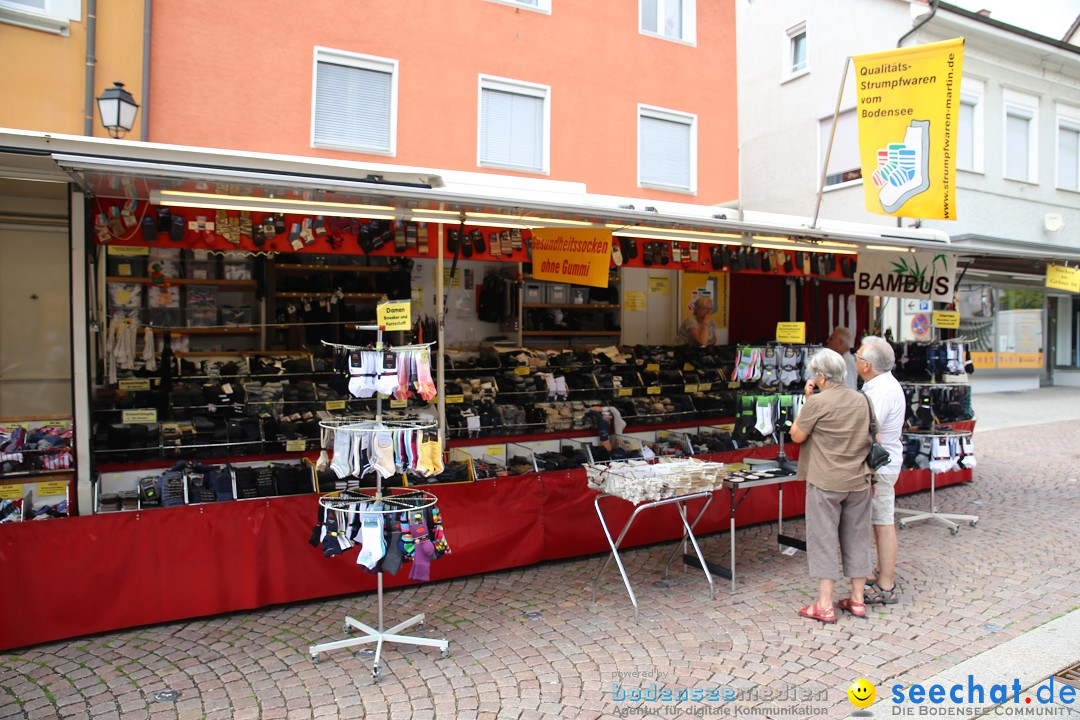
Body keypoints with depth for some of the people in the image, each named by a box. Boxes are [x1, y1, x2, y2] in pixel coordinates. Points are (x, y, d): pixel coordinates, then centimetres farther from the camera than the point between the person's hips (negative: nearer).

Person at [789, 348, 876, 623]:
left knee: (824, 539, 1)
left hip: (825, 482, -6)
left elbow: (797, 435, -6)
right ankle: (857, 600, 24)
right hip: (858, 481, 6)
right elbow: (867, 436, 15)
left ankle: (825, 606, 5)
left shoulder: (817, 402, -15)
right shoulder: (861, 400, 5)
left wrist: (806, 400, -2)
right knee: (856, 538, 14)